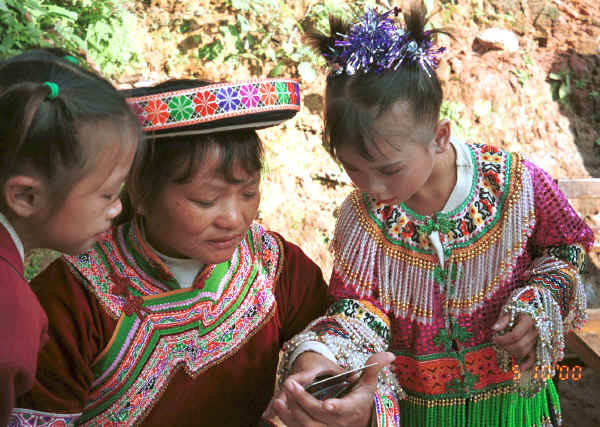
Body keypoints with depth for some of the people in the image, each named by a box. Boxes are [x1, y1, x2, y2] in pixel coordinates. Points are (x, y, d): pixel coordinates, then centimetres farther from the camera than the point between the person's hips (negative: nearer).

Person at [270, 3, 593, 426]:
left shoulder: (517, 183, -20)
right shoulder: (363, 216, -17)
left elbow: (567, 247, -2)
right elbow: (358, 309, -20)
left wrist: (538, 306, -20)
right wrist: (314, 360, -42)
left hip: (511, 393, 0)